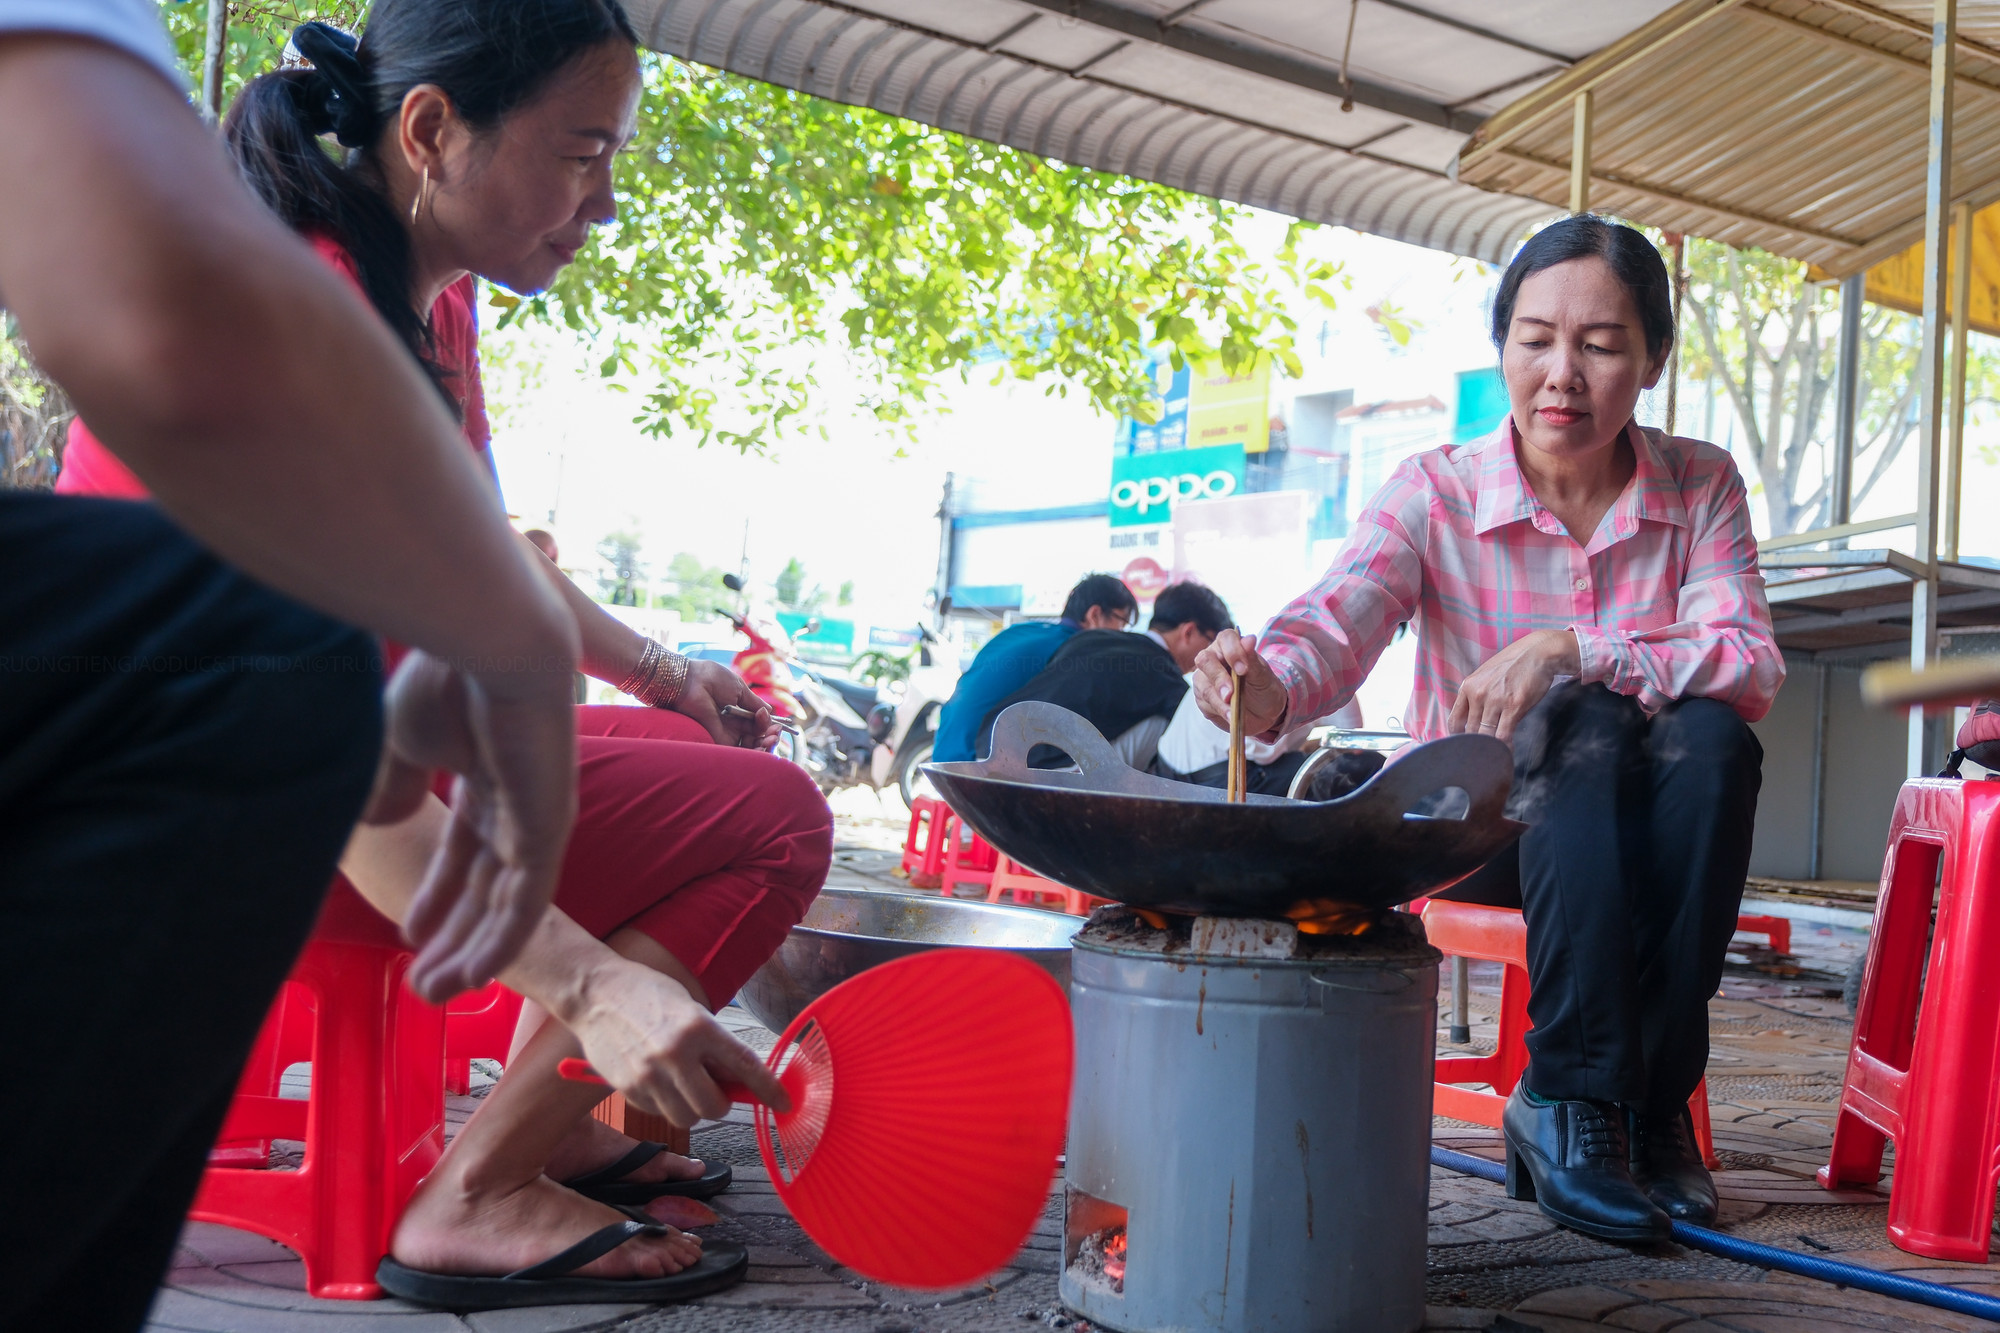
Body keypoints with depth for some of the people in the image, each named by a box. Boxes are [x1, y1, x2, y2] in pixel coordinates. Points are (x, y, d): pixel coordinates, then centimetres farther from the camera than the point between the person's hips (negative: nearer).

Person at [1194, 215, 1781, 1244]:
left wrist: (1569, 648, -33)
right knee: (1587, 723, -32)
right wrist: (1268, 685, -51)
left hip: (1640, 837, 2)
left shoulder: (1701, 485, -4)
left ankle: (1653, 1099, -22)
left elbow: (1751, 667, -17)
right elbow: (1335, 624, -27)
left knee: (1713, 737, -30)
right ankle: (1569, 1094, -30)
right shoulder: (1435, 492, -10)